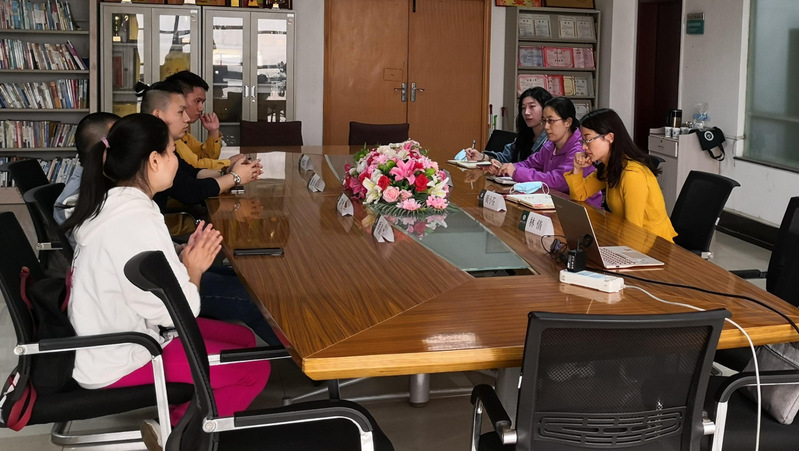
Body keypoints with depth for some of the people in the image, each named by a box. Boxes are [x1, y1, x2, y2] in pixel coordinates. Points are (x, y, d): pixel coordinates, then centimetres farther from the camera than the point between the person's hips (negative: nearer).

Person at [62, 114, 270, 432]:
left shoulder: (111, 204, 3)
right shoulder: (136, 220, -27)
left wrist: (184, 259, -1)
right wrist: (193, 268, -8)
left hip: (110, 336, 10)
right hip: (117, 360, -10)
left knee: (243, 339, 13)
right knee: (254, 370, -7)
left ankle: (178, 419, 15)